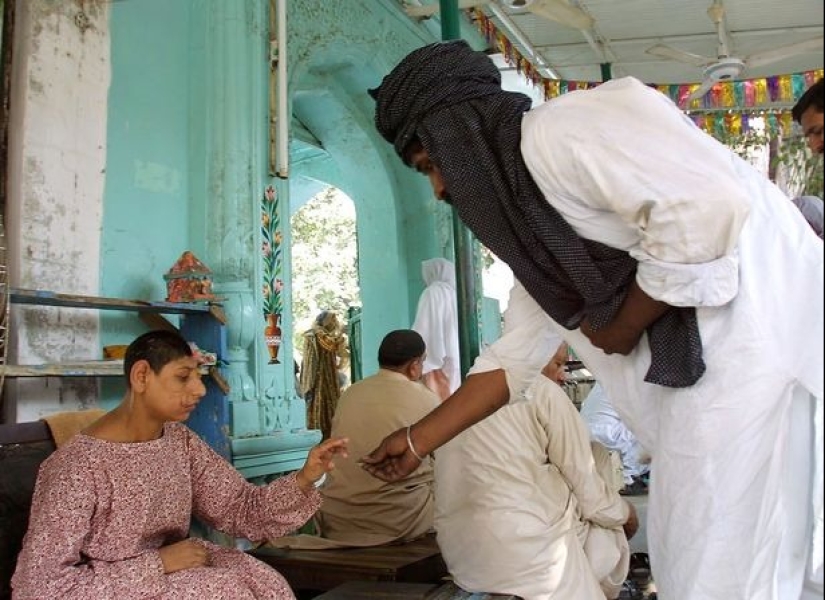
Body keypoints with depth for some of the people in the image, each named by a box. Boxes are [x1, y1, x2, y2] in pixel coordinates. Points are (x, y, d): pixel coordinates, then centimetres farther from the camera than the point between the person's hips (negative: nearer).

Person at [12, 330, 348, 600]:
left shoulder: (180, 440, -1)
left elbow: (241, 510, -2)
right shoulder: (78, 466, -23)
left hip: (169, 568, 6)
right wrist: (157, 563, -24)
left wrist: (303, 479, -20)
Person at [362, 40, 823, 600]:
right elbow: (512, 359, 22)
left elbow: (708, 208, -24)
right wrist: (418, 440, 25)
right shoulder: (531, 227, 17)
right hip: (699, 376, 10)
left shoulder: (557, 127, -12)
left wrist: (618, 330, -11)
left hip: (759, 348, -10)